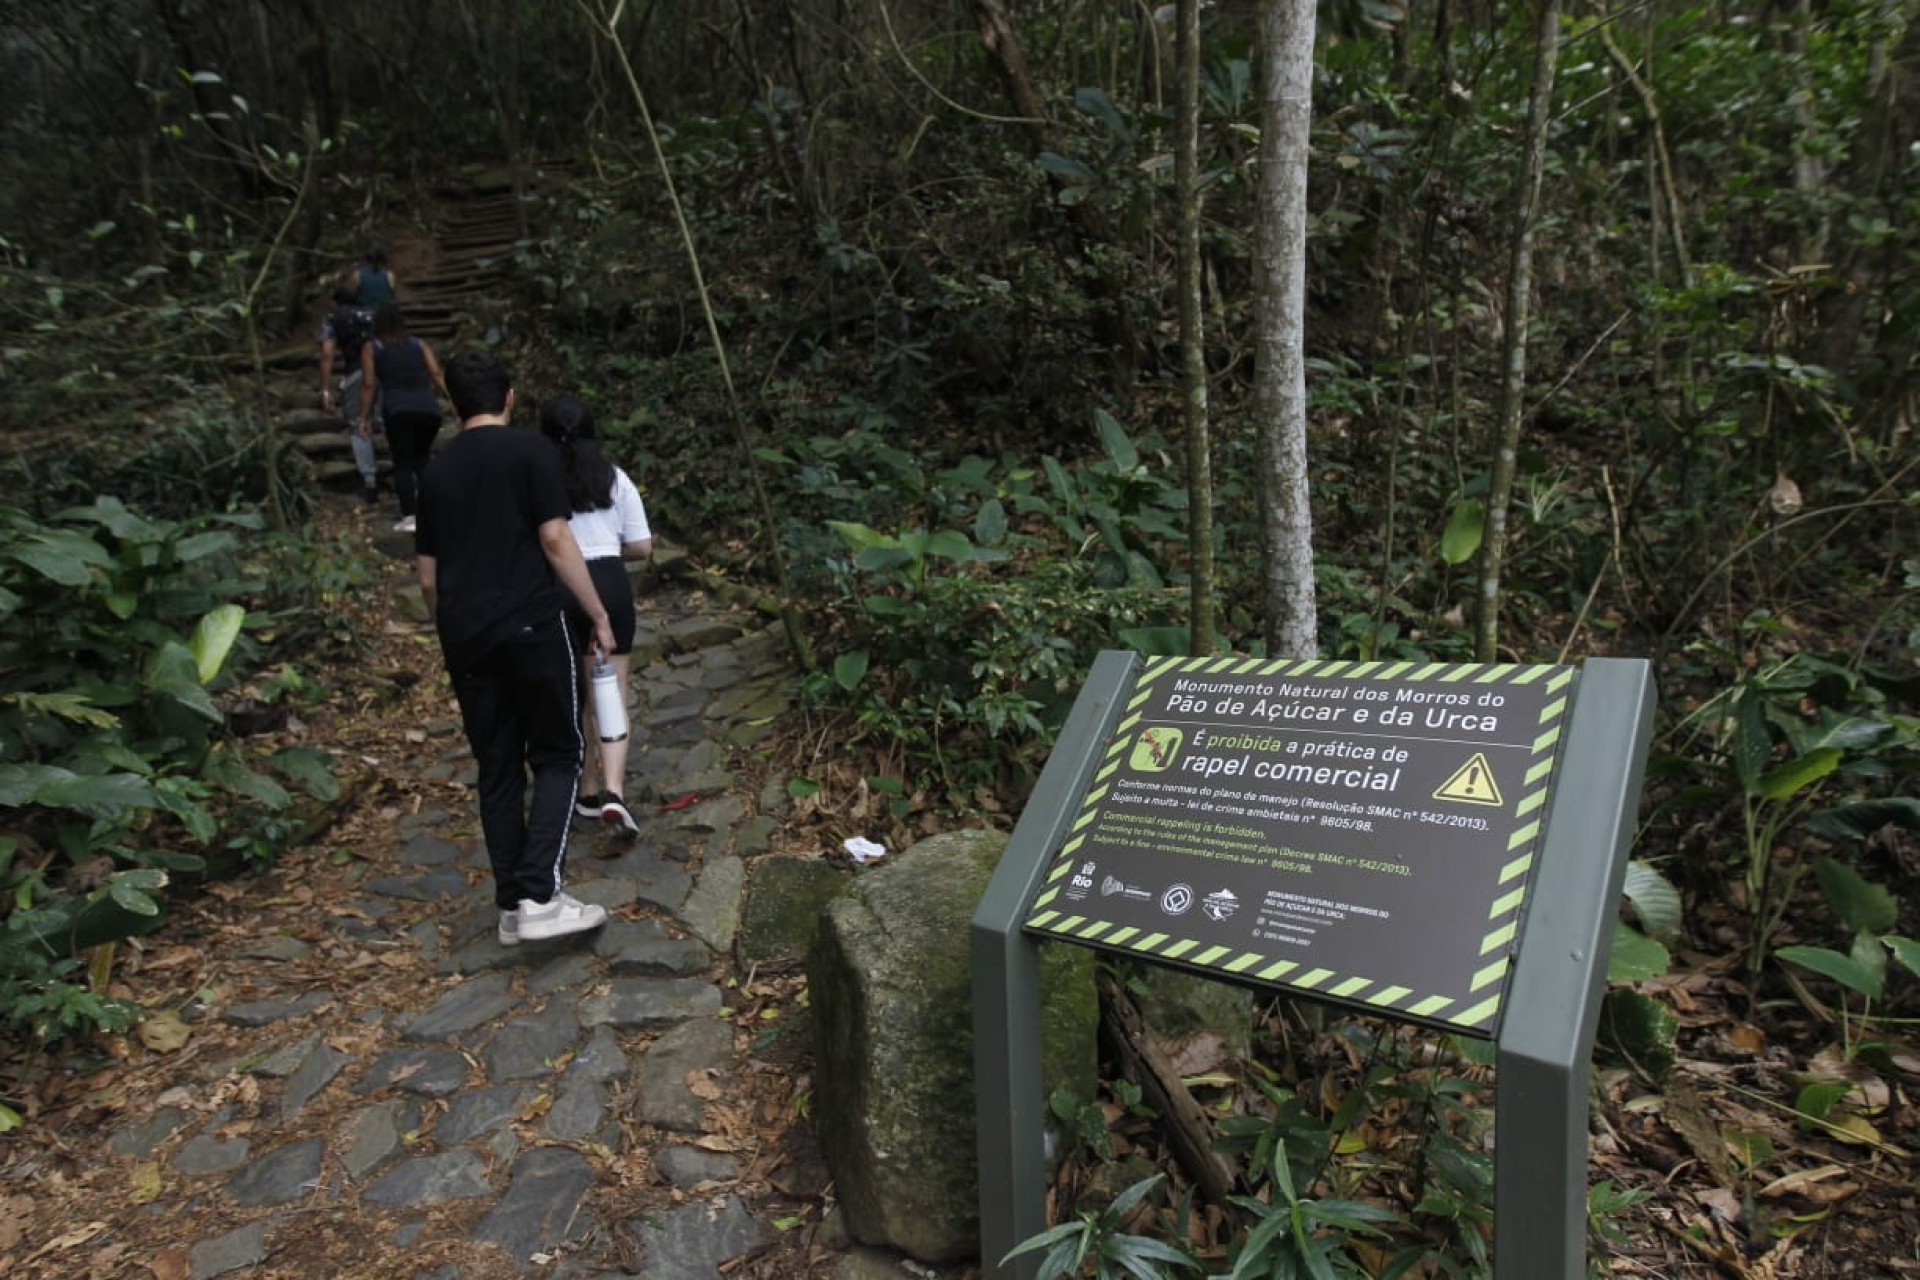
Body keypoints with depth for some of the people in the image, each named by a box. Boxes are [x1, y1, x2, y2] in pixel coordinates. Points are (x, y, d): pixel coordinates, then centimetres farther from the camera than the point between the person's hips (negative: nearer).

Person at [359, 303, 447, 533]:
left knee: (403, 464, 0)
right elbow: (437, 374, 8)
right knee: (421, 457, 23)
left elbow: (368, 384, 5)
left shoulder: (371, 349, 16)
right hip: (429, 409, 3)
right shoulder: (419, 345, 21)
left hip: (399, 411, -2)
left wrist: (363, 418, 5)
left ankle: (408, 517, -12)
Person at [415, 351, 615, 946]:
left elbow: (426, 570, 16)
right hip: (531, 627, -5)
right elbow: (556, 539, -10)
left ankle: (511, 907, 14)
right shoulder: (531, 451, -2)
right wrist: (599, 615, -4)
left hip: (465, 636, 5)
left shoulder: (437, 470, 14)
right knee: (557, 756, 4)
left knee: (496, 768, 11)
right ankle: (539, 896, -8)